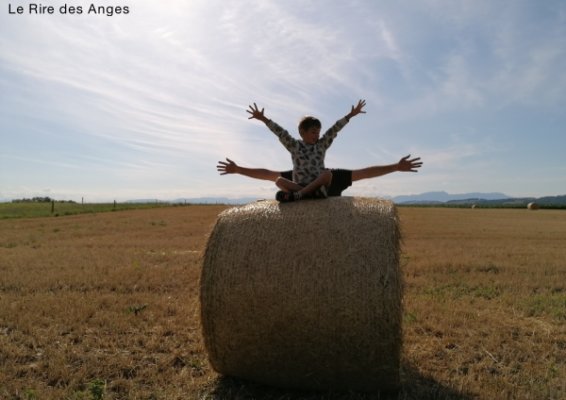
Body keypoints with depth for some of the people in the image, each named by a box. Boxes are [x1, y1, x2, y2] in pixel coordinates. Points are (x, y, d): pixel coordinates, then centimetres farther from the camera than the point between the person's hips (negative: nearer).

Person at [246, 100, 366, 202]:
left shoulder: (322, 145, 10)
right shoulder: (294, 146, 5)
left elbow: (334, 130, 3)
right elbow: (280, 132, -3)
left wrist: (350, 115, -1)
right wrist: (263, 119, -10)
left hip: (318, 184, 1)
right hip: (298, 185, 0)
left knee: (328, 173, -30)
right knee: (279, 181, -24)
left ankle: (297, 195, -34)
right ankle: (311, 192, -38)